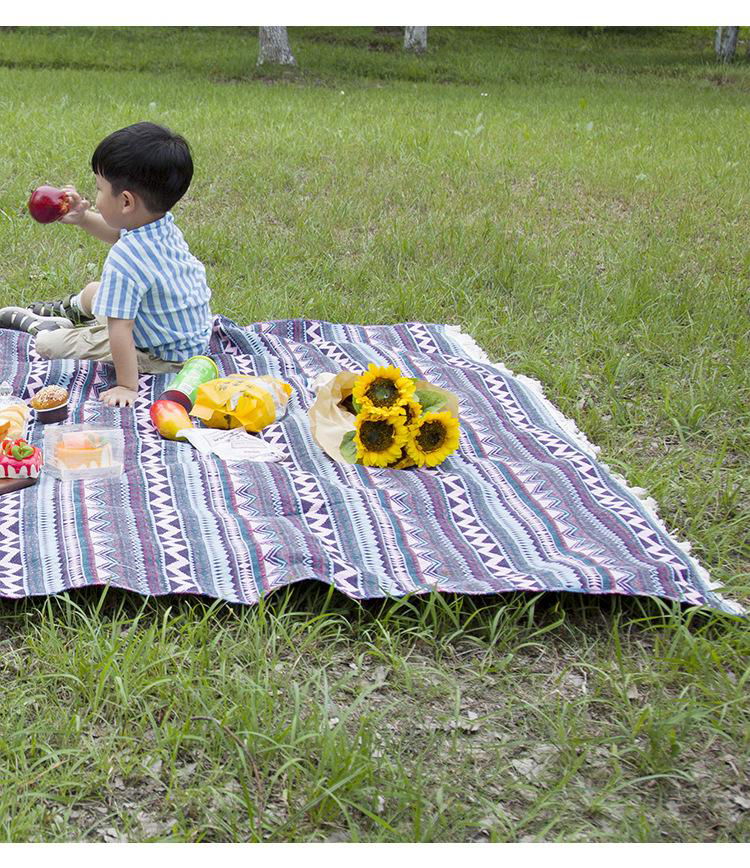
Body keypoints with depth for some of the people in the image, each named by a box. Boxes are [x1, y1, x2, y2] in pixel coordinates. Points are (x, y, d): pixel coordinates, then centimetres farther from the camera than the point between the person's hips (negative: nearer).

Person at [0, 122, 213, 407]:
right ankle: (66, 310, 61)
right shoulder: (165, 225, -10)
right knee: (93, 291, 29)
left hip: (163, 356, -9)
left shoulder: (124, 262, -37)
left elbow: (120, 330, -33)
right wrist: (82, 218, 6)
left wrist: (127, 386, -26)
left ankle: (35, 324, 32)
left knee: (49, 344, -2)